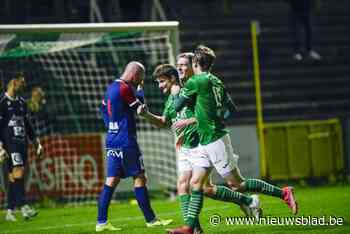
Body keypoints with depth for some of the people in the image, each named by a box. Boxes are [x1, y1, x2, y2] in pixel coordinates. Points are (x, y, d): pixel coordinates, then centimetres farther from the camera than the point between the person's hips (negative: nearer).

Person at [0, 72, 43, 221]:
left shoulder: (21, 102, 17)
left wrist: (36, 141, 21)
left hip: (22, 142, 7)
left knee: (13, 177, 7)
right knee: (18, 173, -17)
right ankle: (23, 207, -23)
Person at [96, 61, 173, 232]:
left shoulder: (111, 88, 13)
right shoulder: (125, 89, -15)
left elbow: (103, 110, 24)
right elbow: (140, 107, -5)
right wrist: (140, 90, 8)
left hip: (112, 140, 9)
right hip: (126, 141, -9)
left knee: (112, 180, 7)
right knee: (139, 178, 0)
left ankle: (101, 222, 3)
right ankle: (150, 219, 5)